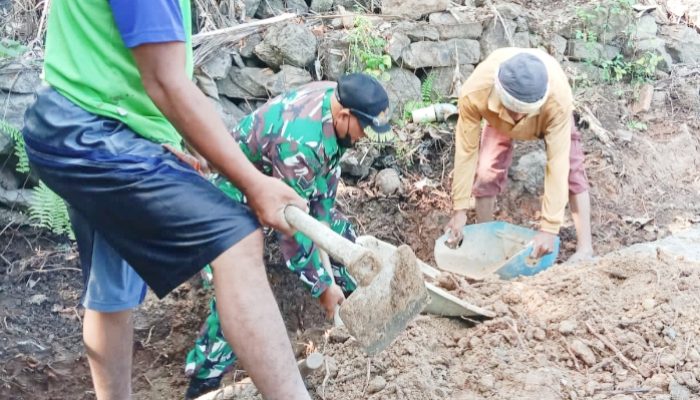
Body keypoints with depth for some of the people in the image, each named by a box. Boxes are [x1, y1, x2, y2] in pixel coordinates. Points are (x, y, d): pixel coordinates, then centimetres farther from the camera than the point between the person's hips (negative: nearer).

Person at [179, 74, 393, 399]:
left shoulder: (337, 99, -16)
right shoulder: (299, 141, -41)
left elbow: (328, 172, -1)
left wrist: (324, 222, 0)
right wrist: (322, 285, -25)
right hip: (239, 194, -9)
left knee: (338, 231, 14)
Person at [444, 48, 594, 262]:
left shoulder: (558, 99, -47)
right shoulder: (474, 93, -44)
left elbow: (557, 163, -44)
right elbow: (466, 151, -33)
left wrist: (549, 227, -44)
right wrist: (460, 209, -28)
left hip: (549, 114, -1)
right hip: (499, 118, 1)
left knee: (571, 167, -15)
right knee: (486, 171, -11)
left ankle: (585, 247, -7)